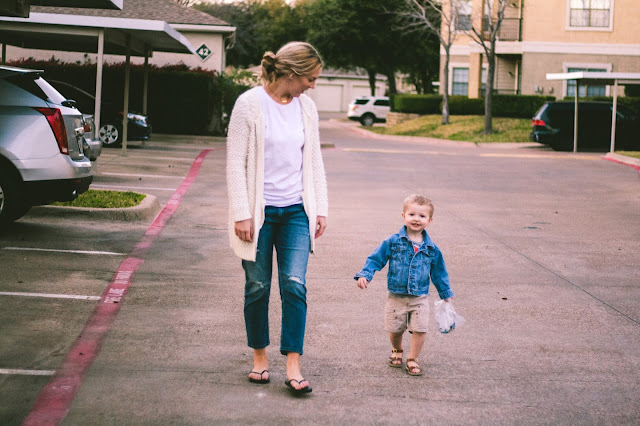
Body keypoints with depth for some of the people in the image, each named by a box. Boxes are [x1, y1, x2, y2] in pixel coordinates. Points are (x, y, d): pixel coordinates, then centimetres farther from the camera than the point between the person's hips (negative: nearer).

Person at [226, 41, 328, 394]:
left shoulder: (306, 106, 6)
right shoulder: (250, 104, -9)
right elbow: (235, 163, -9)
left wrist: (320, 208, 9)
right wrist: (241, 214, -12)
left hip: (296, 211, 3)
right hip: (259, 211, -3)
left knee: (294, 285, -6)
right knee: (258, 287, 6)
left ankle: (293, 366, -2)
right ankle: (260, 356, 24)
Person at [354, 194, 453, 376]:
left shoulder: (431, 249, 2)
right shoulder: (393, 242, -5)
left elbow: (439, 273, 13)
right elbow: (375, 259, -1)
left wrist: (446, 294, 19)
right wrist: (365, 275, -16)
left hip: (419, 298, 1)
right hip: (396, 297, -1)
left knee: (420, 330, -8)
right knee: (395, 330, 8)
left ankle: (412, 360, 11)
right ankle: (397, 351, 39)